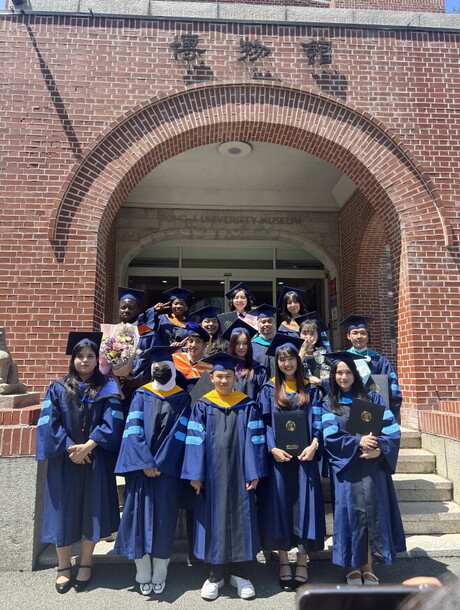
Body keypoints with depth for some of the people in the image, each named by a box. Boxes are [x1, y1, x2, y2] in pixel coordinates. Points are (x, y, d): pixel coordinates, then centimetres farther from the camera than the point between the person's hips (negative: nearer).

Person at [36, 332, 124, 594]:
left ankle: (86, 564, 25)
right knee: (63, 511, 7)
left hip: (96, 461, 0)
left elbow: (111, 422, -7)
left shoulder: (107, 389, 1)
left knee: (91, 510, 7)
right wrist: (69, 447, -14)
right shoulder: (58, 389, 3)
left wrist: (88, 446, -16)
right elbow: (49, 423, -4)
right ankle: (64, 566, 26)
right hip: (63, 461, 1)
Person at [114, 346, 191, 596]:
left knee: (164, 519, 5)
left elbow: (180, 434, -3)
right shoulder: (141, 395, 3)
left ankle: (159, 576, 21)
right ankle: (143, 575, 20)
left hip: (168, 470, 0)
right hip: (141, 468, 0)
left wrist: (159, 464, -10)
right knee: (140, 517, 4)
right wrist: (145, 463, -14)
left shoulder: (182, 399, 3)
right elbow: (133, 430, -5)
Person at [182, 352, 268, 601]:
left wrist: (254, 472, -6)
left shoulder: (247, 406, 0)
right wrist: (195, 474, -7)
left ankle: (239, 574, 25)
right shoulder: (202, 406, 0)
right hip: (211, 473, 0)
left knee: (240, 518, 8)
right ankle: (215, 575, 25)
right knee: (214, 519, 8)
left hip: (238, 473, 0)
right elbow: (195, 440, -2)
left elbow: (254, 440, -1)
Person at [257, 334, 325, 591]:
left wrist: (314, 445, -12)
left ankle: (302, 562, 18)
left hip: (304, 454, 1)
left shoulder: (310, 389, 7)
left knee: (304, 502, 3)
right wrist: (273, 448, -13)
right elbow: (264, 423, 0)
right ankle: (284, 562, 19)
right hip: (278, 455, 0)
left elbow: (318, 420, 4)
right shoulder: (269, 390, 4)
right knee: (280, 503, 5)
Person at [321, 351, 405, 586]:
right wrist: (358, 442, -19)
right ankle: (353, 568, 16)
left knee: (374, 513, 2)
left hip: (373, 466, 1)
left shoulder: (373, 399, 8)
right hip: (346, 468, -1)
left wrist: (379, 449, -17)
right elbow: (330, 436, -6)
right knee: (351, 513, -1)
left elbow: (392, 429, 0)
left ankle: (368, 568, 18)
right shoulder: (328, 404, 6)